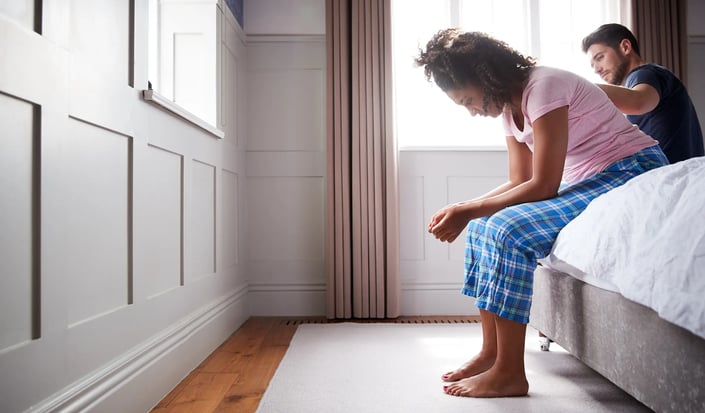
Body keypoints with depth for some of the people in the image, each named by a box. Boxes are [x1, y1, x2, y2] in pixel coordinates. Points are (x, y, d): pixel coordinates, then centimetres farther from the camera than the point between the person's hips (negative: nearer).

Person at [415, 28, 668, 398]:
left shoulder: (543, 87, -20)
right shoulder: (509, 107, 7)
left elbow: (543, 186, -23)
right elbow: (519, 182, 7)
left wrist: (468, 211, -20)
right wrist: (463, 209, -6)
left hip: (633, 172, -9)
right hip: (587, 181, 9)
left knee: (509, 228, -26)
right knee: (485, 225, -2)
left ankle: (509, 373, -17)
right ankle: (491, 352, 2)